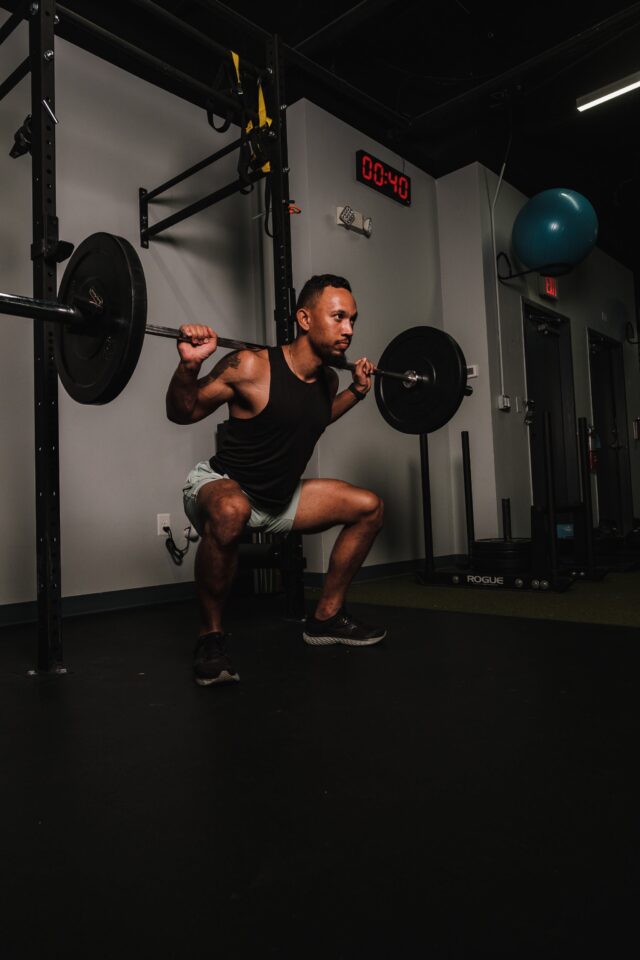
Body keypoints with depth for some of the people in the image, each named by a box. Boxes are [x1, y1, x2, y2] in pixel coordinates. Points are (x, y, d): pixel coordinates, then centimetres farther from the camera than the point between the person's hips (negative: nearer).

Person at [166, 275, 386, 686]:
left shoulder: (327, 379, -1)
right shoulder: (252, 367, -23)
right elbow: (181, 413, -13)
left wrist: (358, 390, 16)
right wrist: (189, 365, -31)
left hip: (280, 498, 8)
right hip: (220, 486, -7)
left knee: (369, 506, 5)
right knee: (231, 512, -43)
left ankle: (327, 617, 16)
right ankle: (211, 637, -19)